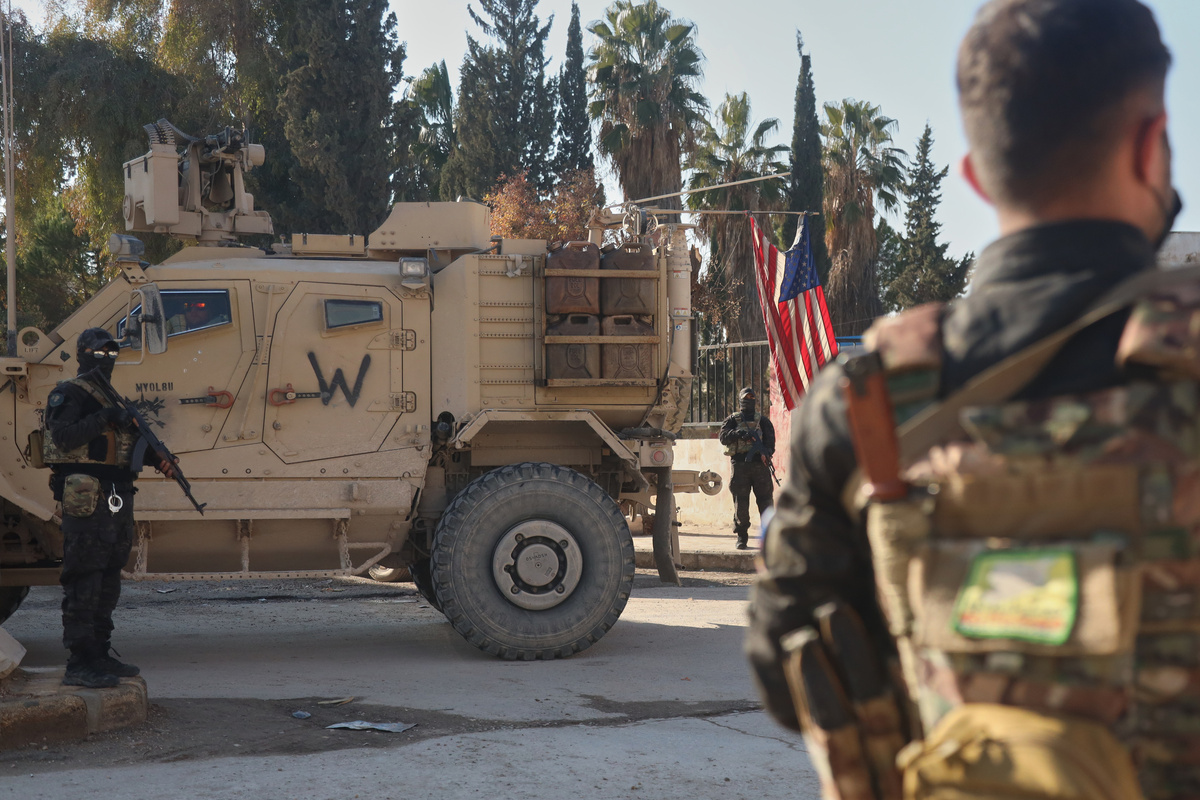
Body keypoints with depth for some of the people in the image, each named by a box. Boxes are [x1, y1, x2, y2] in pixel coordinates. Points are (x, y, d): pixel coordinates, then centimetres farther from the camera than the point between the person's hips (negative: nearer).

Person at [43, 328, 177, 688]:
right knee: (83, 581, -10)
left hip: (117, 497, 9)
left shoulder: (112, 398, 22)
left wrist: (157, 459, 4)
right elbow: (64, 436, -19)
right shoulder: (69, 394, -4)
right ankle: (79, 664, -10)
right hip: (86, 499, -9)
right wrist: (104, 418, -25)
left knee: (108, 581, 13)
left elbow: (127, 443, 21)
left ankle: (100, 655, 21)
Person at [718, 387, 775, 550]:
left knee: (765, 500, -2)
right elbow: (723, 437, -3)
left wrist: (766, 452, -18)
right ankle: (742, 538, 6)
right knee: (740, 503, -1)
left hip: (760, 464, 1)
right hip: (739, 465, -1)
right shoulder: (732, 420, 14)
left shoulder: (762, 421, 17)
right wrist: (740, 433, -19)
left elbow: (770, 438, 2)